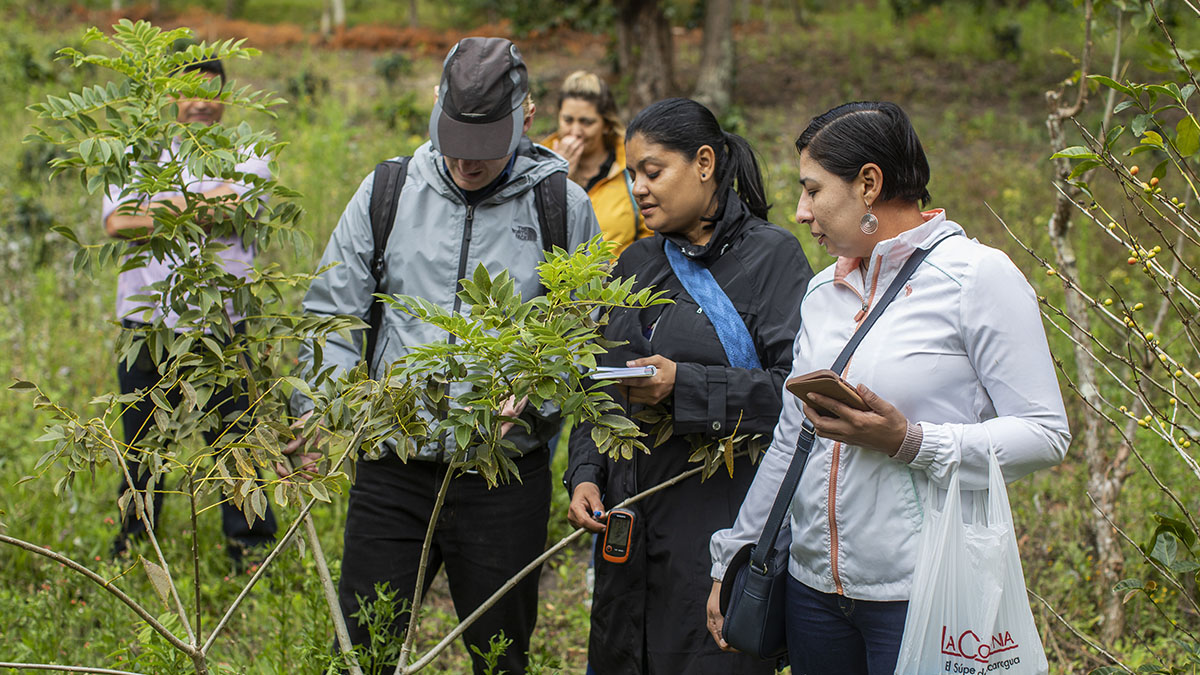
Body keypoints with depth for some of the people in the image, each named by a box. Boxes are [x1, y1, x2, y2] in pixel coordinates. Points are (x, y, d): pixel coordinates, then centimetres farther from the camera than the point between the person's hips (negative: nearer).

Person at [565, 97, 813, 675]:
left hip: (722, 526, -6)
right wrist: (584, 474, 5)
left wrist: (684, 387, -22)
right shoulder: (637, 264, 15)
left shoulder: (773, 257, -5)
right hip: (628, 525, 6)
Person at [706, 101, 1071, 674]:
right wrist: (733, 558, 18)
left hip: (924, 598, -6)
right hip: (814, 584, 6)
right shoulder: (823, 291, 13)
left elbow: (1045, 435, -13)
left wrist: (909, 442, -22)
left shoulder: (978, 276, -8)